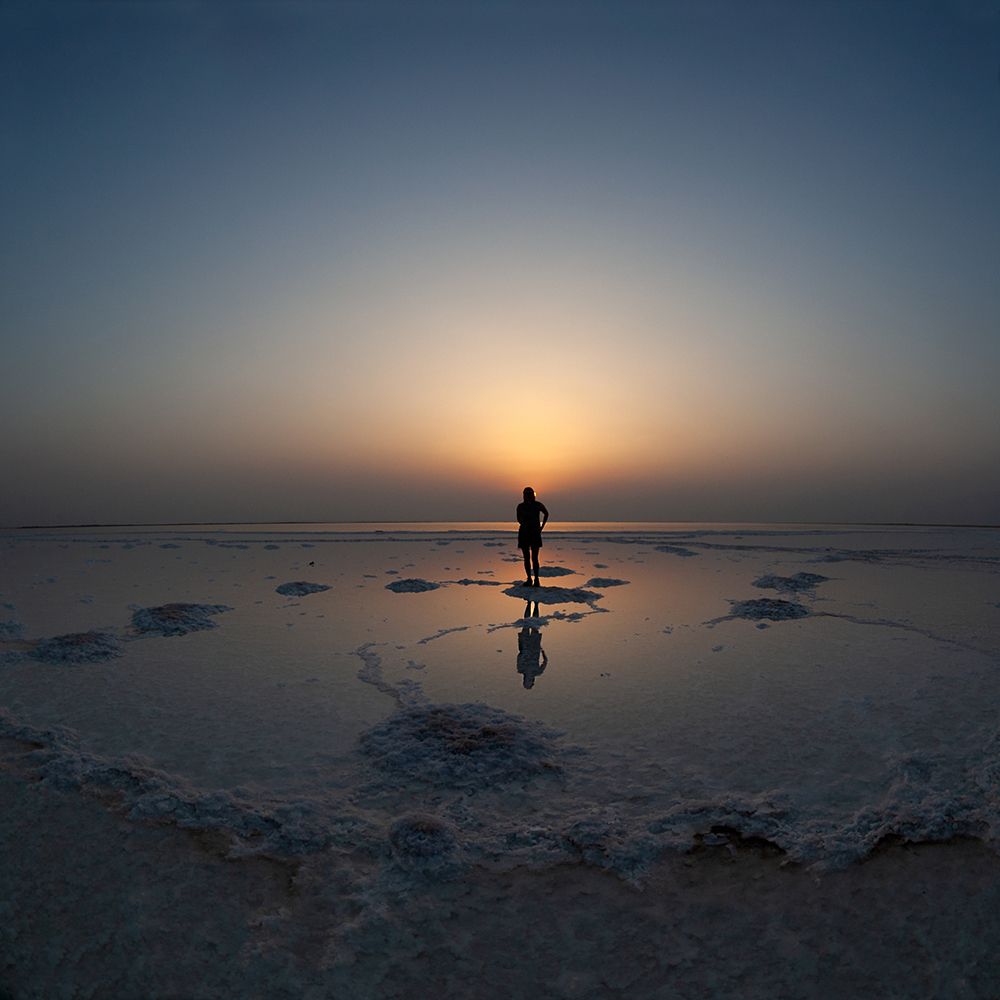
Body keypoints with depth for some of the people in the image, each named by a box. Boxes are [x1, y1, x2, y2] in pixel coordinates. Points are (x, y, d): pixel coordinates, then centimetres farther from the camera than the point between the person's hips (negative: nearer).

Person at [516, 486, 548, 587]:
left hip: (535, 534, -2)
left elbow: (546, 514, 17)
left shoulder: (538, 505, -1)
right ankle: (529, 579, 14)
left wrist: (542, 527, 12)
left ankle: (536, 579, -4)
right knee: (526, 558, 5)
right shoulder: (520, 506, 1)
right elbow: (519, 520, 8)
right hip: (523, 534, 2)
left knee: (534, 558, -9)